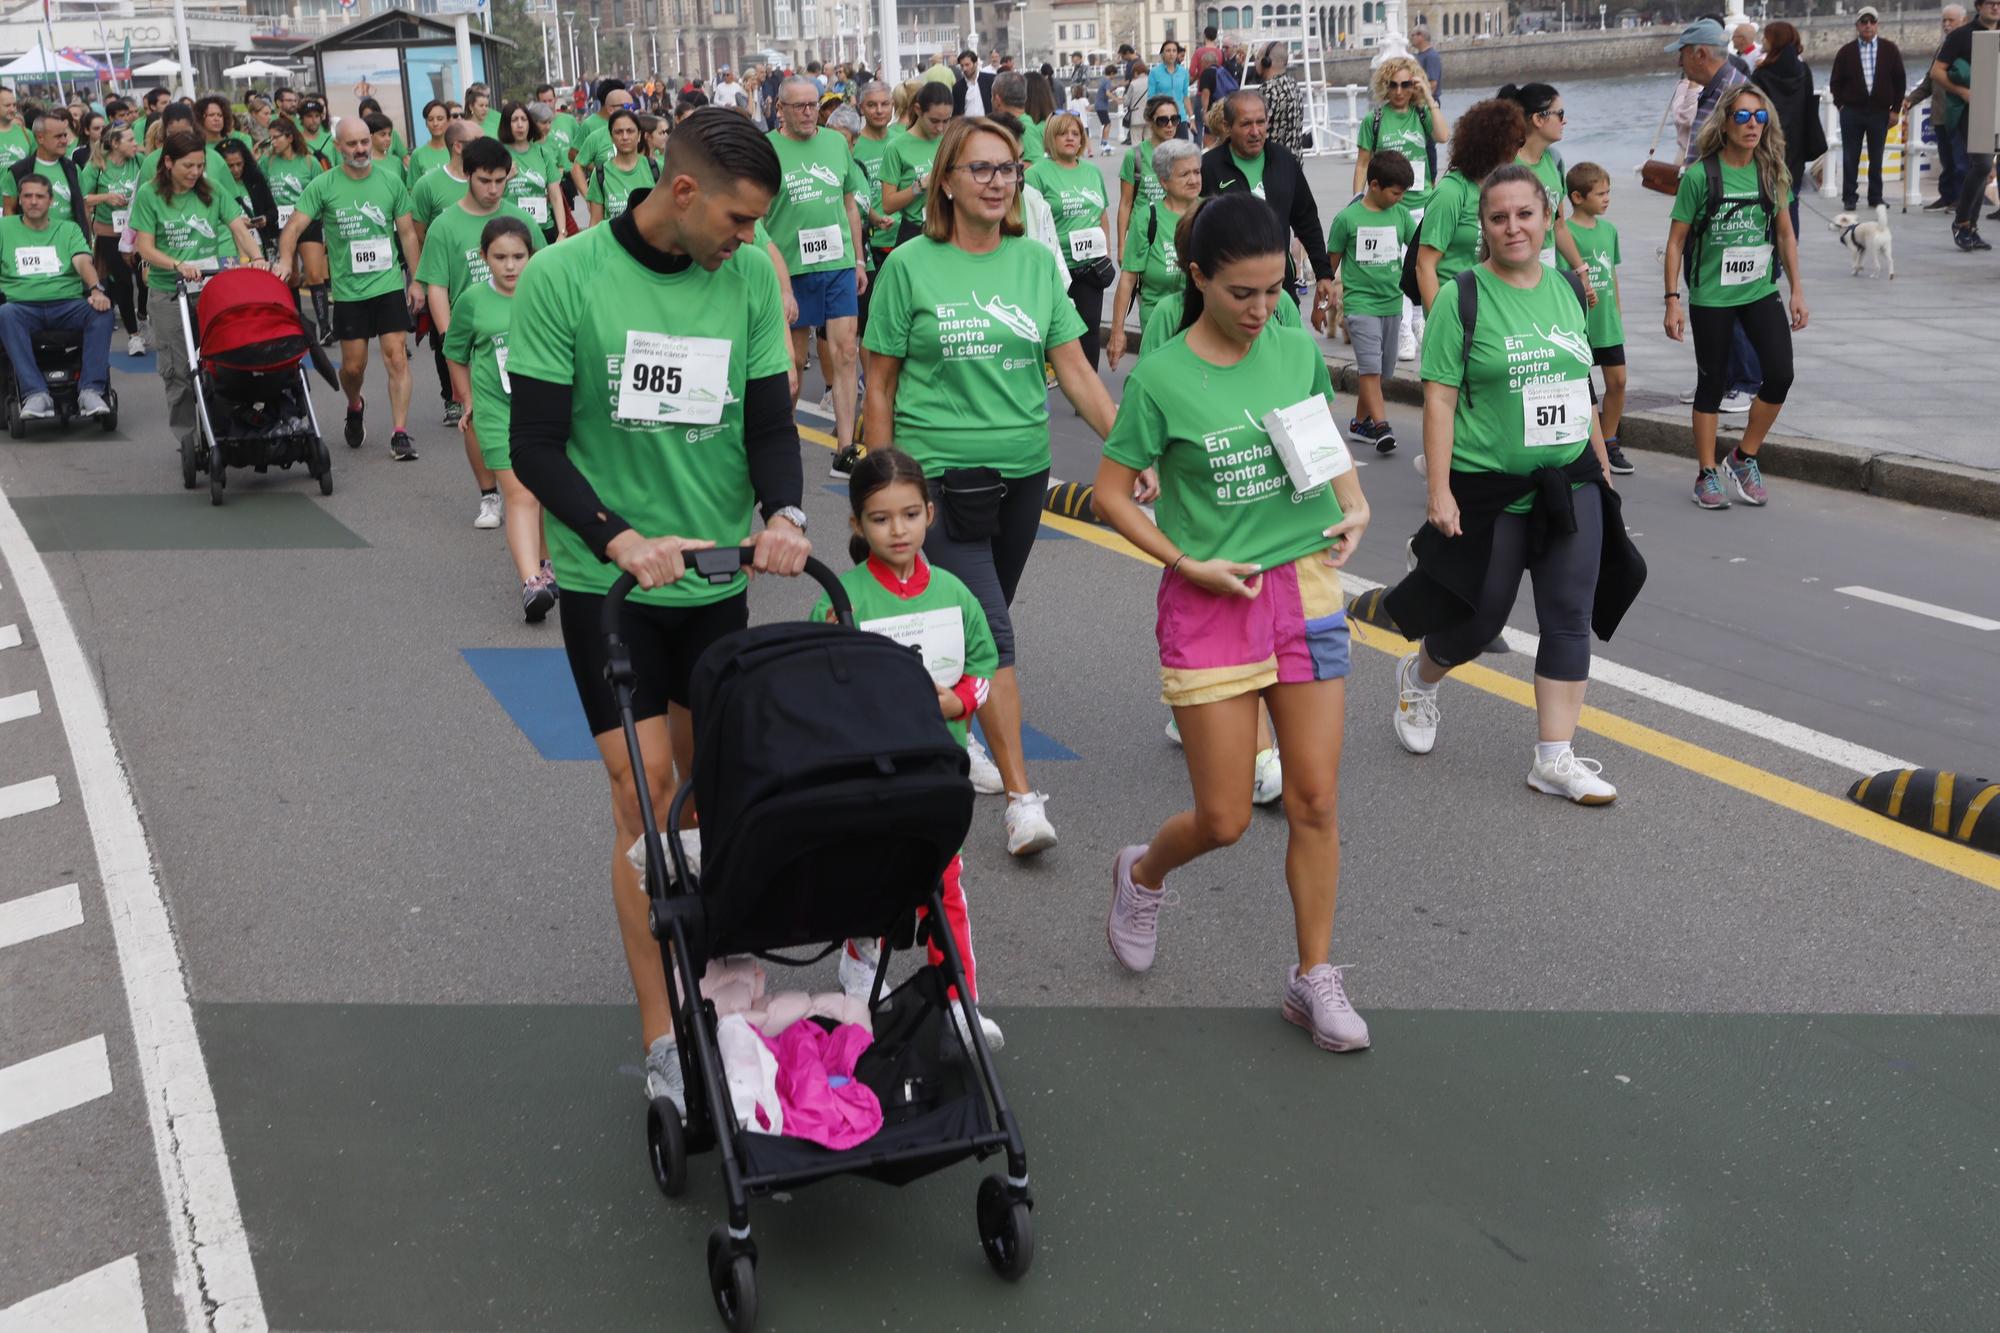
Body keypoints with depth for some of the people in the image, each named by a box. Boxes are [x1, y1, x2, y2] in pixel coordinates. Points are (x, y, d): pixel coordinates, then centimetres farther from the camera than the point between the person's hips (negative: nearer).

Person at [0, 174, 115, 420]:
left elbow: (83, 262, 2)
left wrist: (96, 290, -19)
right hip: (23, 305, -1)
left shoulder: (68, 229, 20)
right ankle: (35, 394, -44)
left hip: (67, 304, 1)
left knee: (102, 311, -30)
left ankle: (91, 390, -37)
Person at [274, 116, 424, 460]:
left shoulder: (390, 182, 3)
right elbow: (294, 227, -7)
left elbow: (407, 233, 8)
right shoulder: (323, 186, -2)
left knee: (396, 357, -9)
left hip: (389, 284, 0)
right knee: (353, 366, 7)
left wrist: (416, 280, 6)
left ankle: (400, 432, -6)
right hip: (348, 290, 0)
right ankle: (355, 407, 39)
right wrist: (285, 260, -25)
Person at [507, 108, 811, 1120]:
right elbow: (535, 444, -11)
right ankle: (661, 1035, 0)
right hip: (608, 579, -4)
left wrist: (784, 512, -18)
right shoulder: (563, 280, -12)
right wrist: (619, 538, -25)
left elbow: (769, 418, 2)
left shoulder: (749, 277, -1)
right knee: (644, 786, -7)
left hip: (715, 572, 4)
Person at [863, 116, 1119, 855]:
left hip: (1023, 468, 4)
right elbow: (881, 385, 0)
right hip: (941, 471, -4)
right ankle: (1022, 798, -9)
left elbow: (1075, 369, 3)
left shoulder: (1035, 262, 4)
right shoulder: (911, 266, -5)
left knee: (982, 617, 15)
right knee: (990, 627, -11)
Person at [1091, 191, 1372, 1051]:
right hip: (1213, 602, -4)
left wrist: (1355, 506, 1)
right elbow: (1111, 492, -4)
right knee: (1223, 819, 1)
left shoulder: (1299, 350, 3)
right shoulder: (1162, 378, -10)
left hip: (1307, 587, 4)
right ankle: (1142, 874, 35)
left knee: (1316, 801, 4)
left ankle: (1314, 979, 19)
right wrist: (1188, 564, -12)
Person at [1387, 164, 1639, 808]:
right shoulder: (1464, 298, -9)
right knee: (1480, 615, 5)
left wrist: (1601, 464, 18)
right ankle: (1418, 677, 38)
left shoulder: (1566, 288, 9)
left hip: (1570, 486, 5)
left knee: (1571, 619, 1)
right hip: (1489, 490, -5)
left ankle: (1555, 759, 8)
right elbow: (1440, 398, -12)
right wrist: (1440, 490, -17)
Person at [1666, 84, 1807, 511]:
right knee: (1712, 384, 5)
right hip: (1710, 298, -3)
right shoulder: (1700, 175, -11)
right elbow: (1676, 240, -7)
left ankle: (1744, 458, 14)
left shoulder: (1771, 171, 1)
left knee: (1780, 375, -7)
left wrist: (1797, 290, 8)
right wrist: (1673, 300, -10)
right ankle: (1707, 475, 18)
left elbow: (1785, 233, 10)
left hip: (1761, 291, 4)